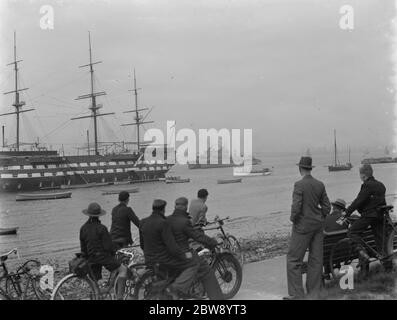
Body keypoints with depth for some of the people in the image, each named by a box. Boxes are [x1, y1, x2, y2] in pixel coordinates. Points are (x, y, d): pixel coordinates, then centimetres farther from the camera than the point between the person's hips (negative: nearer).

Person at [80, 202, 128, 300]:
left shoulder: (83, 228, 3)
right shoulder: (101, 228, -15)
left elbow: (83, 247, 10)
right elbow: (108, 246, -13)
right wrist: (113, 254, 7)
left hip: (91, 258, 6)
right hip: (103, 256, -6)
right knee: (123, 269, 5)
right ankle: (119, 295, -2)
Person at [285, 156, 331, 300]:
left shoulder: (299, 184, -15)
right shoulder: (320, 184, 4)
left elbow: (296, 207, -21)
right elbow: (326, 206, 7)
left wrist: (293, 219, -4)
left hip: (303, 226, -7)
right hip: (318, 225, 7)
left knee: (294, 259, 2)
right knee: (316, 258, 12)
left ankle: (296, 293, 3)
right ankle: (314, 291, 21)